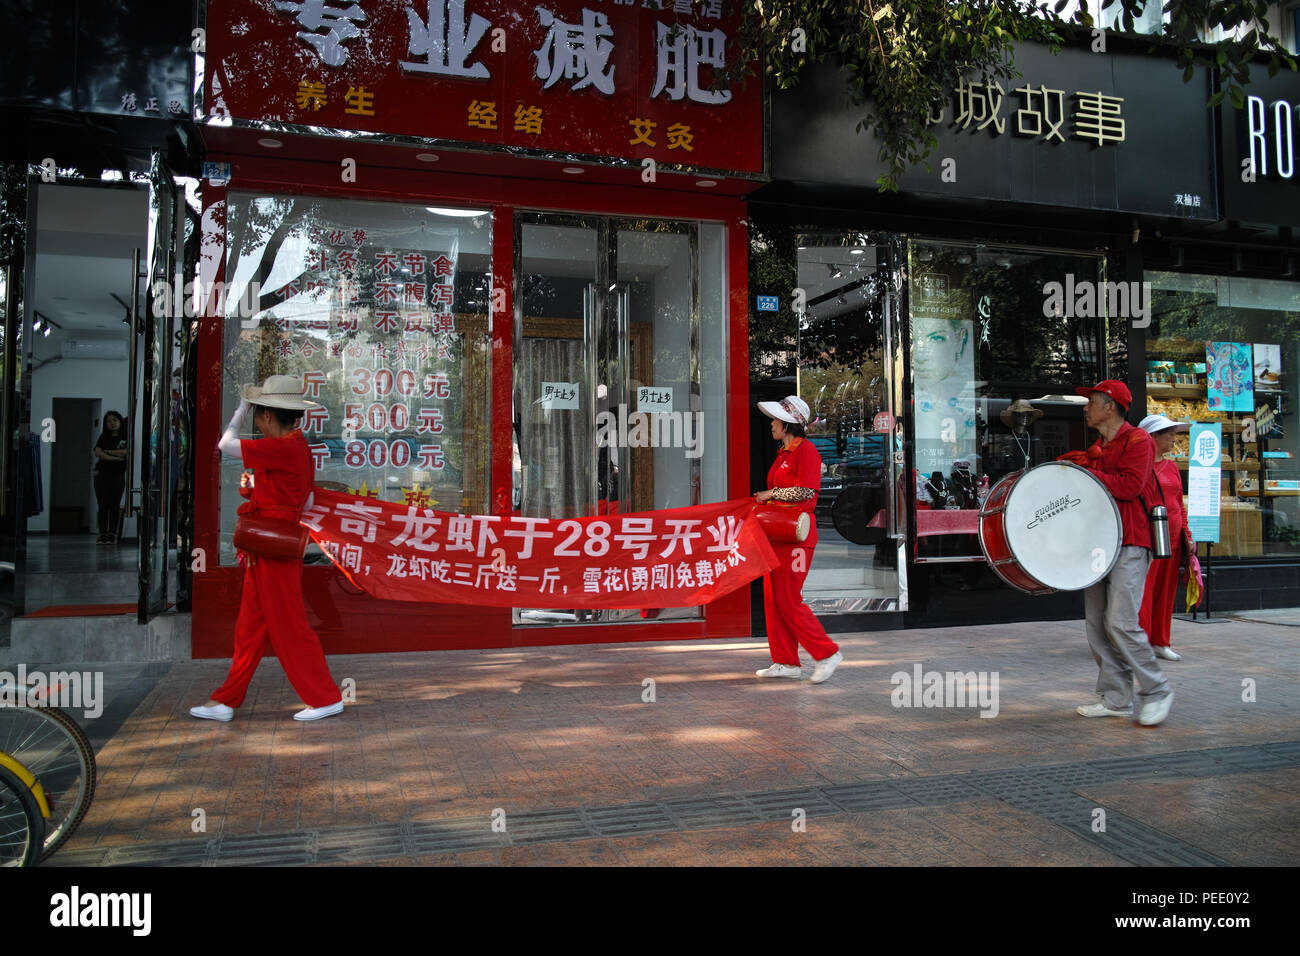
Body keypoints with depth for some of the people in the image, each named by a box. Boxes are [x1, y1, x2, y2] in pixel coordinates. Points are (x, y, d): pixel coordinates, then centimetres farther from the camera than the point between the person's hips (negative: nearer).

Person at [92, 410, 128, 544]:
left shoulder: (126, 437, 3)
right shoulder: (103, 437, 12)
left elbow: (126, 452, -12)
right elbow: (97, 453, -2)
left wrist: (108, 451, -4)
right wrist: (115, 458, -11)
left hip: (118, 474, -2)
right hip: (102, 473, 3)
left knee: (114, 505, -2)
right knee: (103, 505, 0)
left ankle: (112, 534, 1)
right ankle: (102, 534, 2)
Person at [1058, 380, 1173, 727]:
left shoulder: (1137, 441, -5)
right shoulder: (1095, 449, 20)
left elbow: (1130, 485, -18)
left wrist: (1085, 475, -13)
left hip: (1130, 545, -8)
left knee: (1121, 623, -14)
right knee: (1097, 623, 5)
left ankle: (1157, 691, 4)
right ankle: (1115, 699, 13)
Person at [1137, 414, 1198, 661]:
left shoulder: (1171, 467, 16)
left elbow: (1179, 504, 20)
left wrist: (1186, 535, 14)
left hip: (1172, 539, 7)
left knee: (1166, 591, 10)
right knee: (1144, 590, -7)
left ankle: (1160, 642, 18)